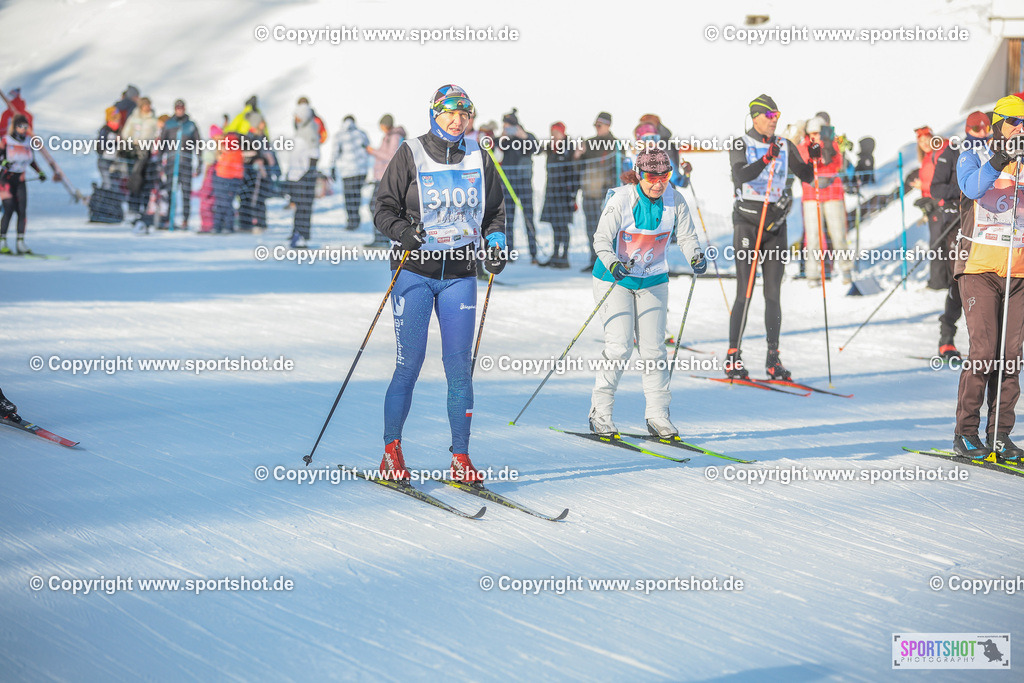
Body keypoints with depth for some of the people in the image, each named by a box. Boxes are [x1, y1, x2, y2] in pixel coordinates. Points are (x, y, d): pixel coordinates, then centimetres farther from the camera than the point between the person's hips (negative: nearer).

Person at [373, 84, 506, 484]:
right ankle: (391, 453, 9)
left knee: (460, 367, 0)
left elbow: (494, 212, 18)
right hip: (415, 271, -3)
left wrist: (495, 241, 0)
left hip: (460, 274, 3)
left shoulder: (479, 158, 8)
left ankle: (461, 460, 7)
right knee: (409, 364, -5)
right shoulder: (411, 155, -2)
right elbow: (384, 210, -2)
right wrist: (405, 232, -21)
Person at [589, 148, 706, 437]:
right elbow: (602, 240, -17)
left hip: (653, 281, 4)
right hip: (615, 279, -4)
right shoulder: (621, 200, -18)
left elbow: (686, 236, 0)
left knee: (654, 347, 0)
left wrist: (696, 256, -20)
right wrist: (612, 263, -35)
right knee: (620, 345, -13)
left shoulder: (674, 200, -7)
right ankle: (600, 413, -3)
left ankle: (657, 415, 10)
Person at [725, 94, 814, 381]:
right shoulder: (741, 146, -4)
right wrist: (767, 159, -36)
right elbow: (741, 175, -22)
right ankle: (733, 358, -1)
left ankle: (773, 359, 6)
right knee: (744, 292, -6)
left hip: (775, 222, 4)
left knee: (773, 292, 2)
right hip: (747, 220, -4)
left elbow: (807, 176, 7)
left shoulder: (785, 147, 9)